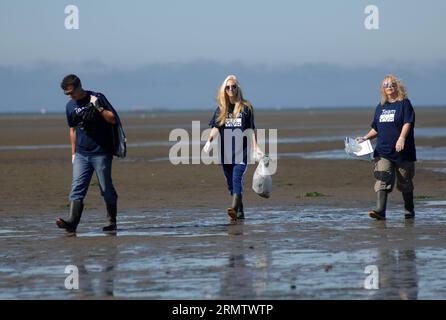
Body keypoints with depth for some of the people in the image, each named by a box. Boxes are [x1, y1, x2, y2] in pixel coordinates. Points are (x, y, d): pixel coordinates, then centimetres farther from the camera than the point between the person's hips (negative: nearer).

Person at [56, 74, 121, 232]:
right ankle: (72, 222, -17)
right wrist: (73, 153, 21)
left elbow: (113, 119, -6)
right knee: (77, 188, -8)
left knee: (106, 189, 1)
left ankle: (112, 222, 12)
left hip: (101, 153, -4)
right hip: (81, 154, 4)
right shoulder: (70, 106, 11)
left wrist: (98, 107, -17)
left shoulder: (97, 98, -4)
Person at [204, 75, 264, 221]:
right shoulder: (221, 109, 12)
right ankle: (240, 212, 18)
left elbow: (250, 129, 2)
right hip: (226, 152, 4)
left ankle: (234, 208, -35)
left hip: (241, 150, -4)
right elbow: (215, 127, 5)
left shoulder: (246, 107, 2)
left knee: (237, 178, -21)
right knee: (231, 183, 8)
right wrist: (209, 140, -13)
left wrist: (255, 147, -4)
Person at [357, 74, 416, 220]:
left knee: (405, 183, 6)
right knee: (382, 181, -11)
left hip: (402, 152, -4)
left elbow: (407, 123, -14)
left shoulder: (404, 104, -2)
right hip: (383, 151, 4)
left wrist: (401, 139, -28)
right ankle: (380, 211, -20)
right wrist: (365, 138, 10)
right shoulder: (380, 107, 16)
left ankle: (409, 211, 22)